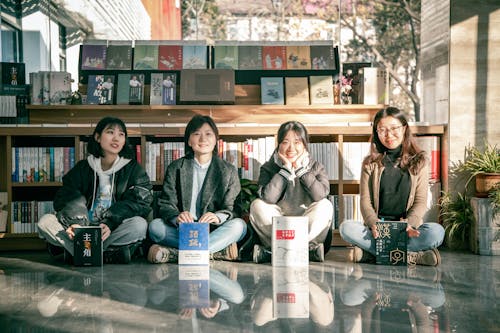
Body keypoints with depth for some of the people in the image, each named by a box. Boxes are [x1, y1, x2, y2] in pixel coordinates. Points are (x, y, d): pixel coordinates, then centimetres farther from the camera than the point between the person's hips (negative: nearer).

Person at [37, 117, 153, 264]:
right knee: (45, 222, -18)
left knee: (140, 224, -32)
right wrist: (74, 222, -23)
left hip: (114, 229, -1)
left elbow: (141, 204, -8)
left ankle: (67, 246, -25)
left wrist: (110, 223, -25)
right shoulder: (83, 168, 11)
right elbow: (64, 198, 0)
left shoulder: (133, 169, 6)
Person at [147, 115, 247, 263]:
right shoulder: (175, 168, 9)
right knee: (155, 226, -27)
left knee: (239, 225, -30)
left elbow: (230, 208, 1)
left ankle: (173, 253, -37)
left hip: (214, 231, 0)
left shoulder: (228, 171, 9)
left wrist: (218, 217, -25)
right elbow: (166, 204, 0)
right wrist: (177, 217, -24)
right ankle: (218, 250, -31)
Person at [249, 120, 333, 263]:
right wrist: (285, 170, -14)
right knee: (257, 205, -22)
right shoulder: (269, 168, 3)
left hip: (309, 229, 0)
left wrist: (302, 170, -12)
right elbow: (268, 198, -17)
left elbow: (321, 195, -16)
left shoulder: (316, 167, 5)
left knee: (325, 206, -25)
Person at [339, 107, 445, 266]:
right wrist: (373, 223, -18)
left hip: (408, 228, 0)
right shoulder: (370, 163, 10)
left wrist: (408, 224, -18)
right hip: (377, 229, 0)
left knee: (436, 231, -30)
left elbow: (420, 201, 2)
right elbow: (365, 201, 3)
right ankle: (411, 255, -31)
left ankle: (370, 252, -28)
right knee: (346, 227, -29)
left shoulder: (419, 161, 8)